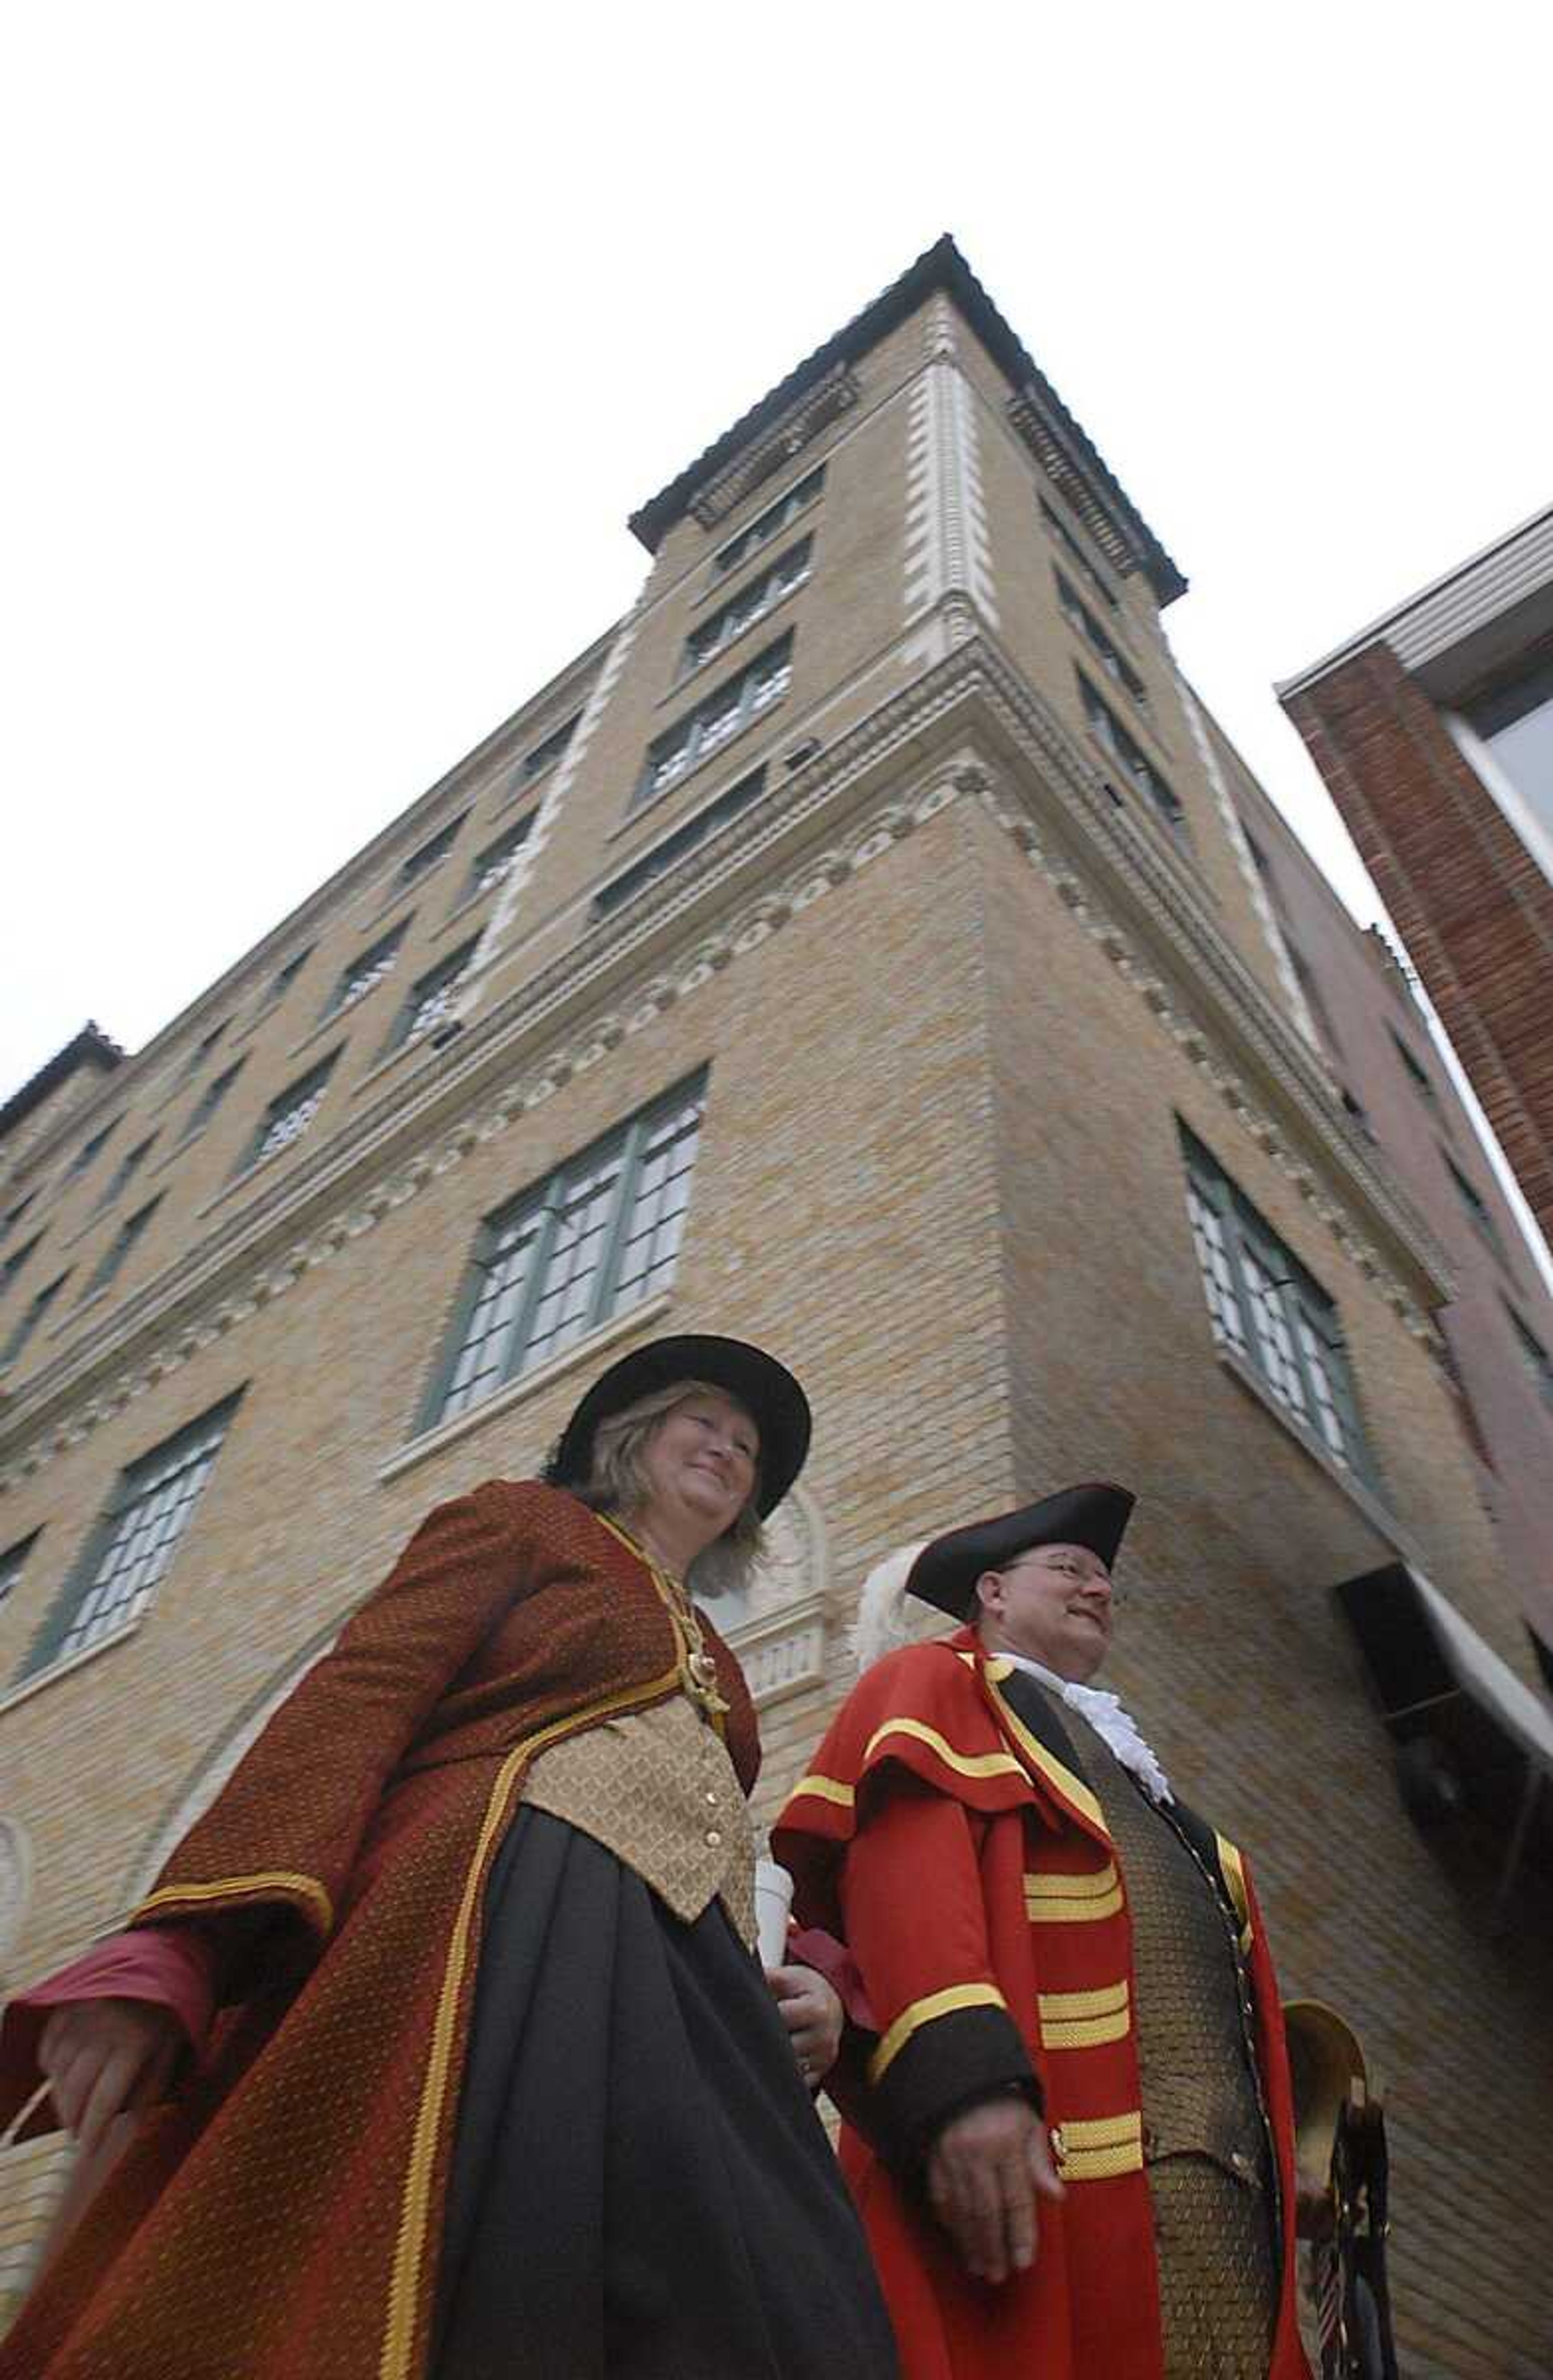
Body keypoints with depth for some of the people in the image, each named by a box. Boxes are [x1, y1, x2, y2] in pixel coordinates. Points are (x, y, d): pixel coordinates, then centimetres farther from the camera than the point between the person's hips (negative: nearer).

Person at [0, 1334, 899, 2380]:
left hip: (681, 1999, 7)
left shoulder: (715, 1669, 32)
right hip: (499, 1938, -7)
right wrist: (176, 1943, -18)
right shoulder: (524, 1520, 13)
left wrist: (791, 1993, 4)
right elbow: (355, 1703, -3)